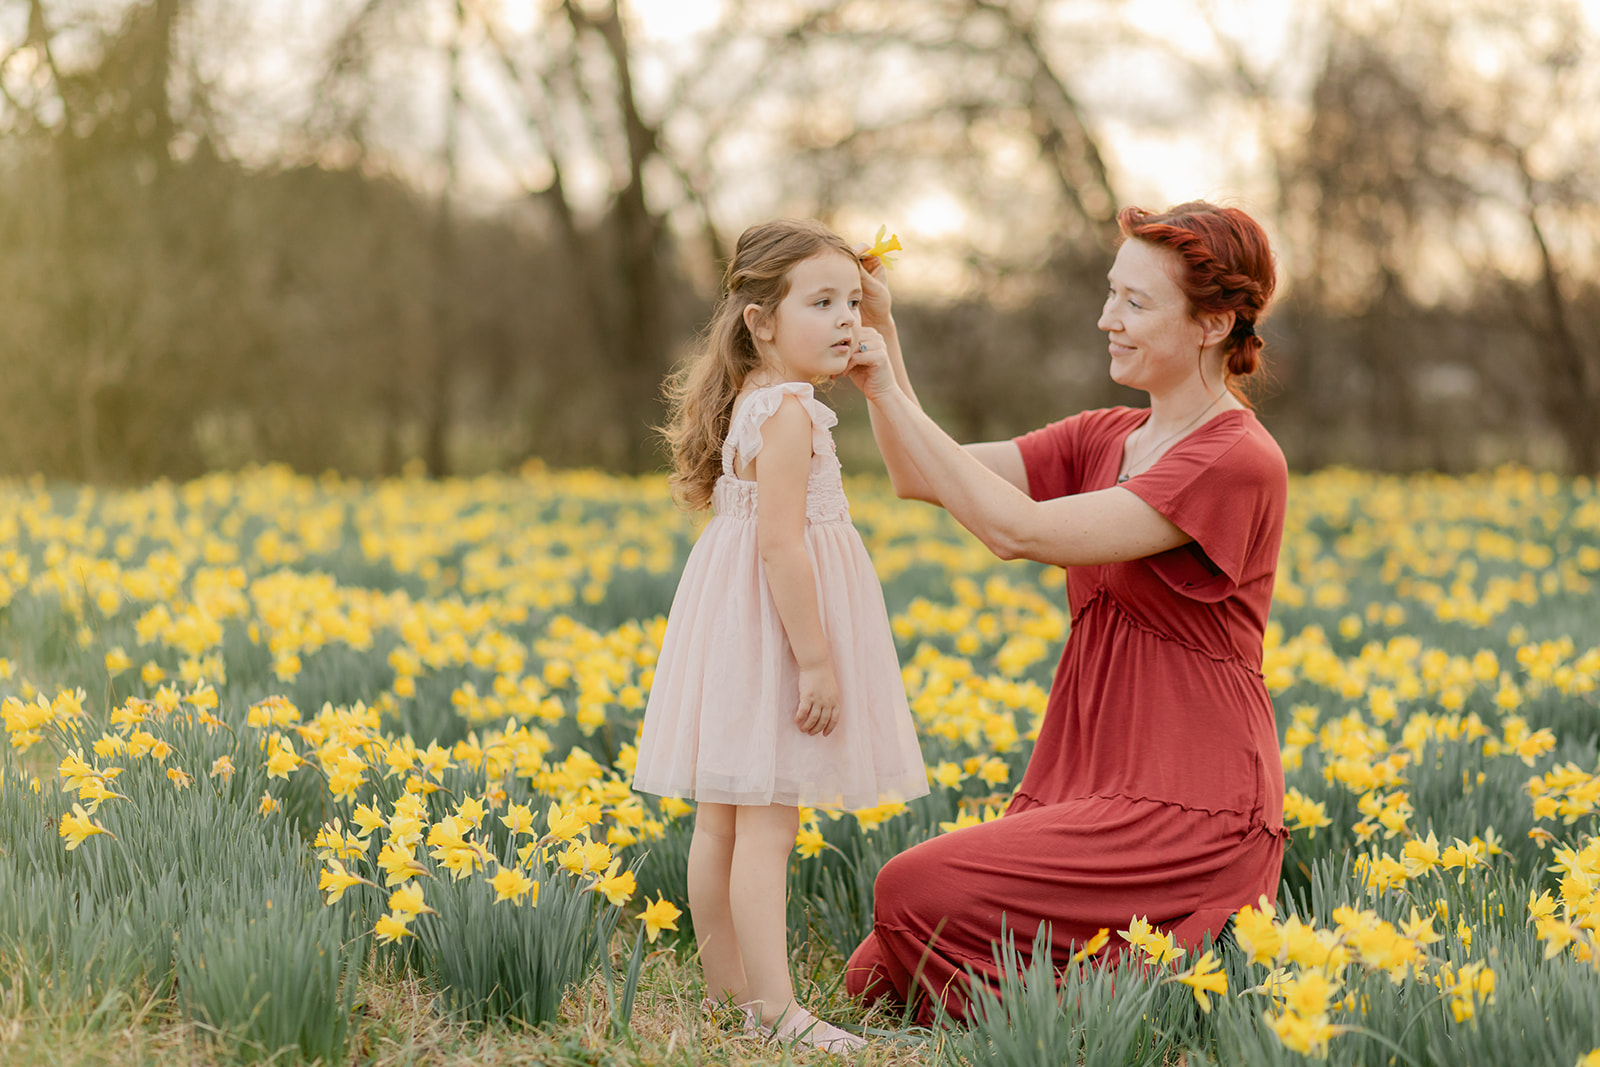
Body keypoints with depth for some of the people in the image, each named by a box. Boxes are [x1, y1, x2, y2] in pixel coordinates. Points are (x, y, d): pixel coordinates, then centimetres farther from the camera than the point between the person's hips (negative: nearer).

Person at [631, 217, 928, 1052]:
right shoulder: (789, 412, -18)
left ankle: (725, 986, 24)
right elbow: (781, 542, -23)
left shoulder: (750, 404, 12)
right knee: (767, 825, -8)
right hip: (774, 624, -10)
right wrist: (816, 660, -22)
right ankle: (773, 1009, -6)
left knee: (721, 819, 14)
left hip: (735, 618, 10)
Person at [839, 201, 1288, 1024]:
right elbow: (925, 480, 6)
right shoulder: (1103, 441, 12)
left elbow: (1020, 529, -21)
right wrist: (880, 347, -7)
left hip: (1188, 812, -8)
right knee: (877, 986, -2)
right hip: (1077, 788, 8)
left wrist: (893, 394, -18)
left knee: (917, 891, -22)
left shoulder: (1238, 462, -14)